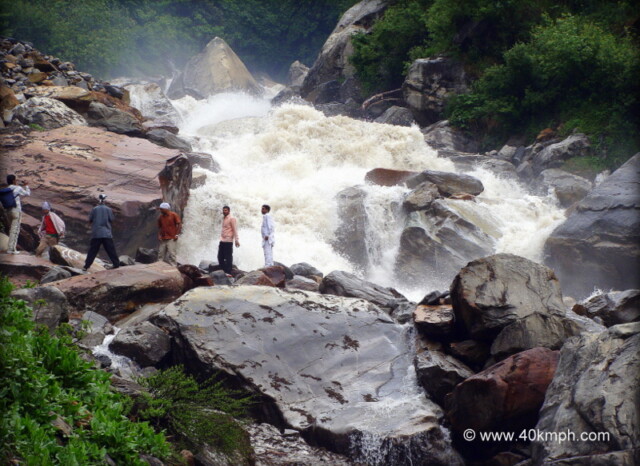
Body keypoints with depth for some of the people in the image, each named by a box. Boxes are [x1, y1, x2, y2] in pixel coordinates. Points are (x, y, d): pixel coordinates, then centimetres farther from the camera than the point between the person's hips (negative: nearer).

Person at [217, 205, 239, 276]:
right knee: (220, 257, 7)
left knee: (228, 257, -6)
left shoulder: (231, 219, -5)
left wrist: (237, 240, -17)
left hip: (228, 241, -8)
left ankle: (228, 272, -3)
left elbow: (235, 230, -10)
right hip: (222, 241, 8)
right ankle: (224, 270, 15)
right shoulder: (224, 219, 19)